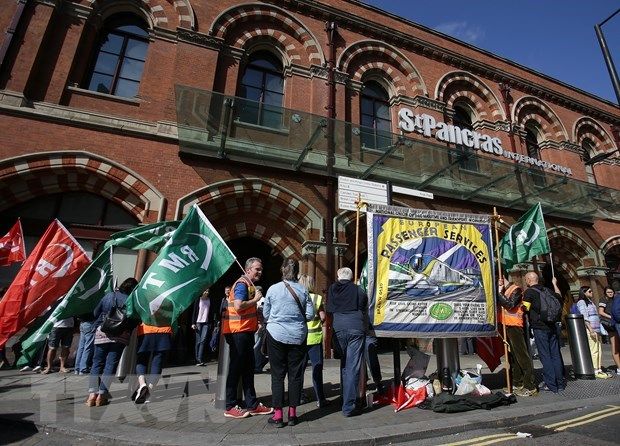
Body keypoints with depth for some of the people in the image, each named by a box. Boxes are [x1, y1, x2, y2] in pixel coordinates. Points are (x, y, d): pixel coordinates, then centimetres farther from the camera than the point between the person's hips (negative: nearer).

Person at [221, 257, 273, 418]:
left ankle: (252, 405, 23)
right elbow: (238, 306, -27)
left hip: (246, 331, 10)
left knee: (248, 369, 14)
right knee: (236, 369, 0)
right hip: (238, 331, -10)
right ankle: (230, 407, 13)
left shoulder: (249, 284, 18)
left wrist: (257, 320, 16)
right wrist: (255, 299, -16)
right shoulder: (242, 283, -13)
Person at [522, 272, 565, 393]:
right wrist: (555, 284, 39)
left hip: (539, 328, -6)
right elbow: (559, 297, 28)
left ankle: (551, 385, 3)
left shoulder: (529, 292, -11)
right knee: (556, 355, 11)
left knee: (545, 356, -1)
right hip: (551, 326, 6)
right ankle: (560, 383, 18)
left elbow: (525, 308, -17)